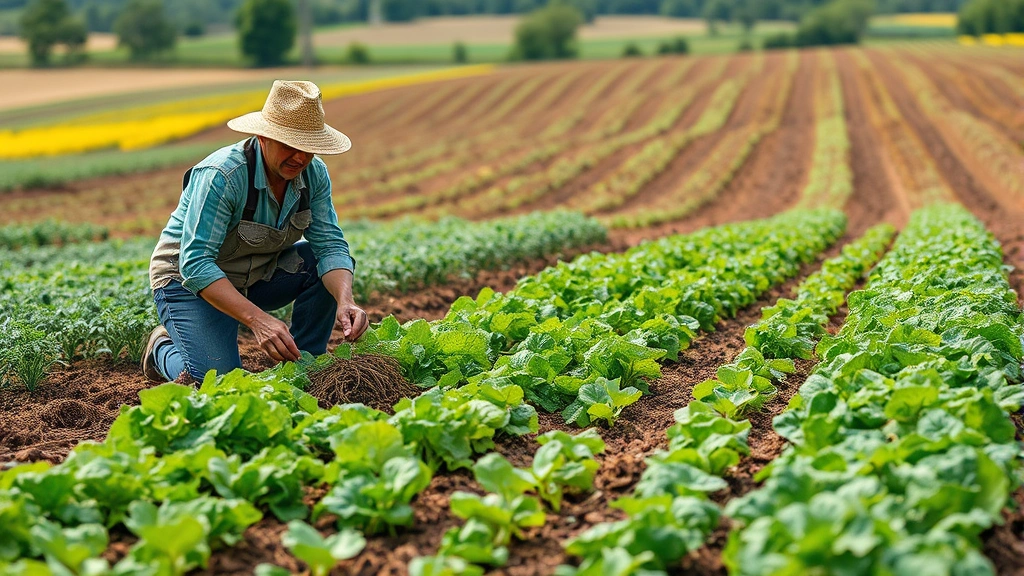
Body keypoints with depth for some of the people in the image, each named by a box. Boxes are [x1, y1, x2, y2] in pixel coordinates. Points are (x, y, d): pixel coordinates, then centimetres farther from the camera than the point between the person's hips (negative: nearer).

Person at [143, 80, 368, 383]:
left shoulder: (314, 174, -12)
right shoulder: (221, 176, -31)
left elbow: (330, 244, -15)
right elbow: (195, 263, -36)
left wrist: (345, 300, -36)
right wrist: (257, 319, -47)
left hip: (258, 277, 6)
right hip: (190, 281, -6)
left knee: (333, 265, -16)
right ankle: (164, 347, 11)